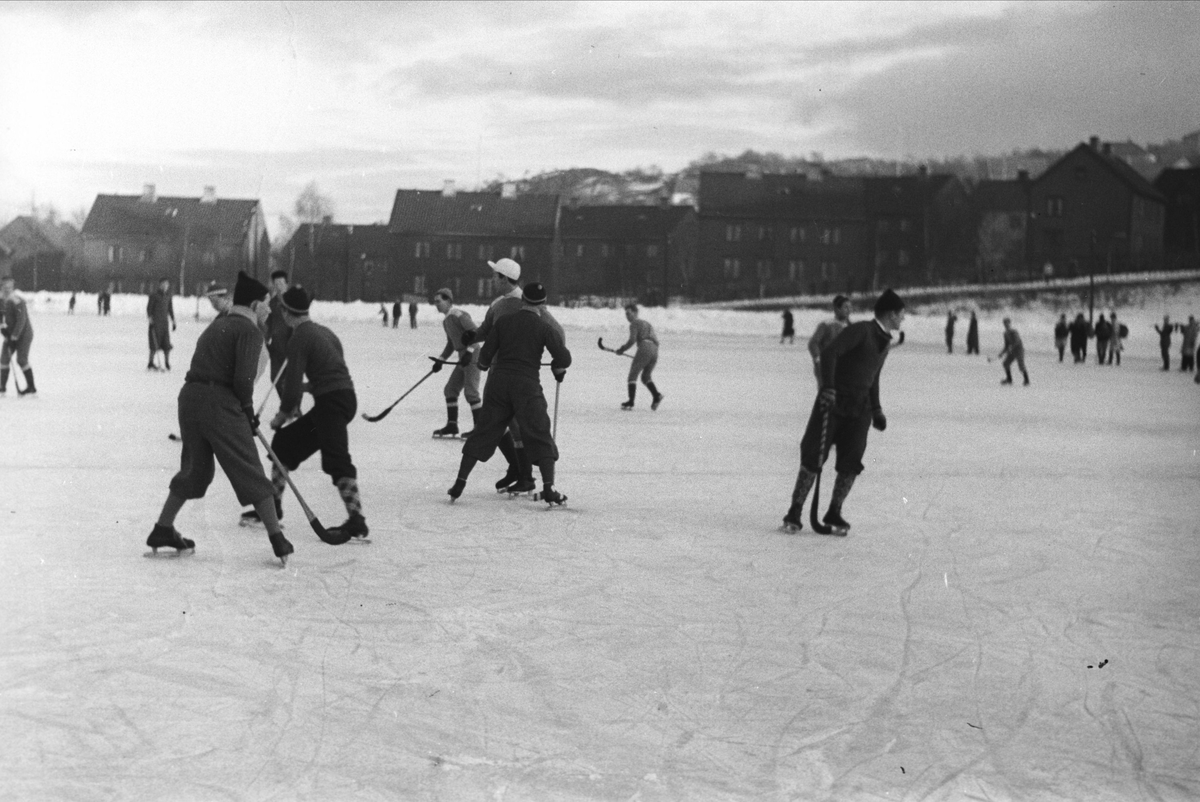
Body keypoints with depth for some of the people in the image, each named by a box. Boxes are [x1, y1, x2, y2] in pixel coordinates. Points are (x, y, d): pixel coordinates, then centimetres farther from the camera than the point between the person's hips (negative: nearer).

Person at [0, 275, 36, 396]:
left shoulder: (17, 302, -22)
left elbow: (21, 321, -26)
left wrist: (14, 336, -26)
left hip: (24, 334, -8)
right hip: (10, 334, 8)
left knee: (22, 360, -9)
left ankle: (32, 388, 4)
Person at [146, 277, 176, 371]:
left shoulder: (168, 295, 11)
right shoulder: (154, 295, -6)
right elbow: (149, 308, -5)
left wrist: (173, 321, 17)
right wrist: (150, 319, -14)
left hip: (165, 322, 5)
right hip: (155, 322, -5)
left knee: (167, 344, 1)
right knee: (154, 344, -4)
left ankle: (167, 364, 7)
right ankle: (151, 364, 4)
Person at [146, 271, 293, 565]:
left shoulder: (217, 325, 23)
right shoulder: (249, 331, -4)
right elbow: (243, 378, -16)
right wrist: (248, 411, 1)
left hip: (190, 397, 8)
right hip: (220, 404, -8)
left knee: (195, 468, 22)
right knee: (250, 472, -1)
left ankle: (163, 530, 24)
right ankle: (277, 539, 1)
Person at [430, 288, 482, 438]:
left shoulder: (459, 315, -14)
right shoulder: (446, 320, 16)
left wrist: (469, 351, -30)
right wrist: (441, 360, 18)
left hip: (473, 356, -10)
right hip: (463, 358, 10)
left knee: (470, 391, -12)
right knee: (450, 389, 8)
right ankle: (452, 425, 14)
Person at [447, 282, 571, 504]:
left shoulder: (503, 321, 6)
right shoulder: (544, 327, -2)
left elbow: (486, 354, 6)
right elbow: (563, 357, -9)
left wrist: (484, 366, 28)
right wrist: (558, 371, 13)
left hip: (498, 382, 3)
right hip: (527, 386, -3)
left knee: (483, 433, 11)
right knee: (540, 437, 3)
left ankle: (460, 483, 9)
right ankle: (548, 489, -7)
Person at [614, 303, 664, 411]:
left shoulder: (634, 324, 6)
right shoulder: (647, 323, 31)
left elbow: (632, 340, -8)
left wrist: (622, 349, 4)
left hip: (644, 349, -7)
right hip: (655, 351, 7)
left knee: (632, 375, 0)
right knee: (646, 377, 16)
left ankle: (631, 402, -12)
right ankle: (656, 395, -11)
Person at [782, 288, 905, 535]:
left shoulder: (885, 341, 15)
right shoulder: (860, 330, -11)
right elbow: (829, 353, -22)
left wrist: (876, 409, 24)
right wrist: (828, 386, -32)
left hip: (860, 406, 7)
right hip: (834, 400, -7)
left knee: (851, 463, -4)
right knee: (813, 457, -7)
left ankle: (834, 514, 10)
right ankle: (794, 513, 1)